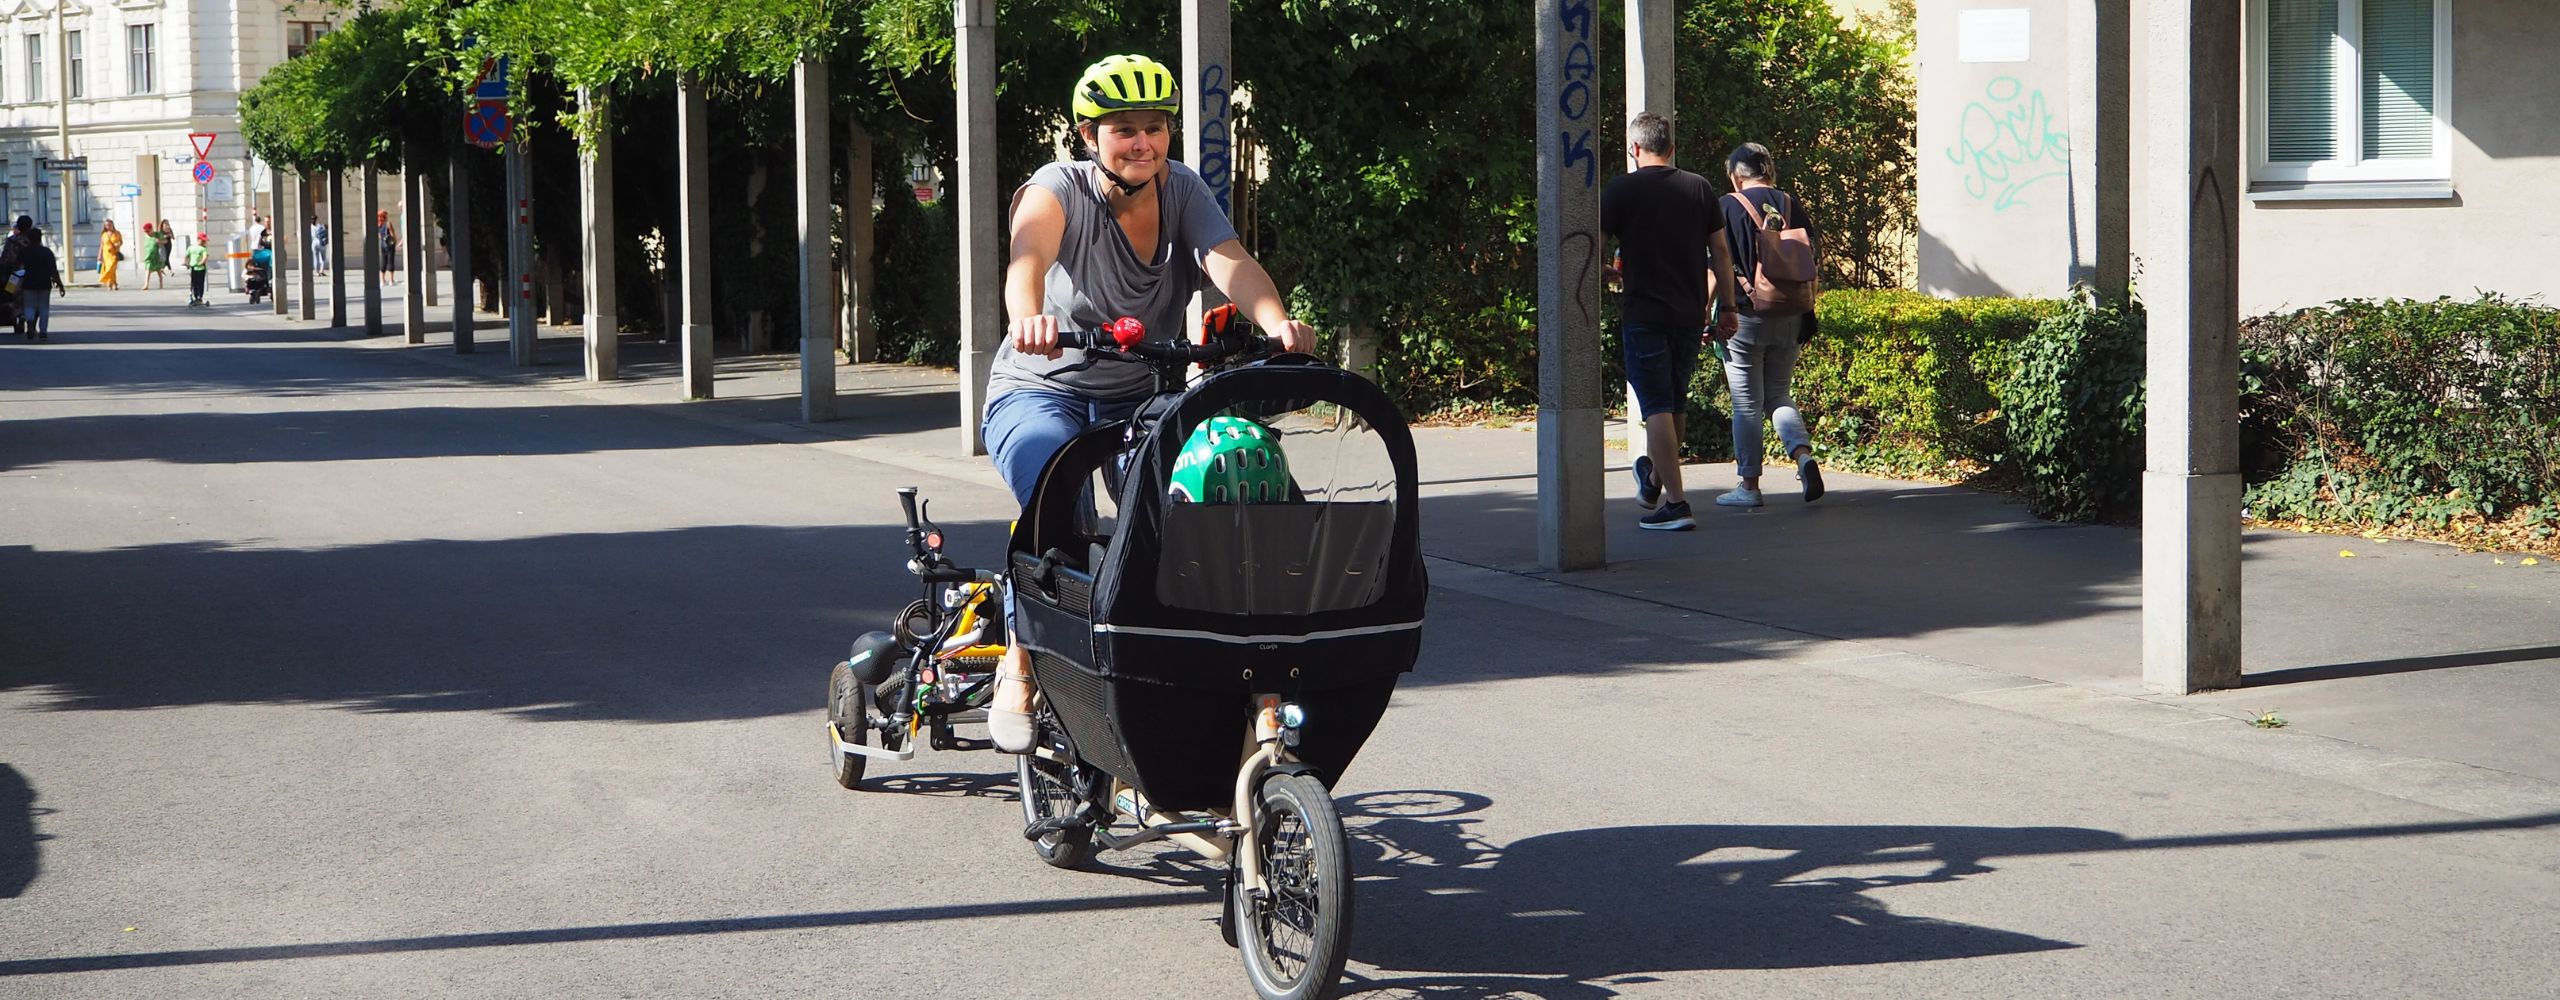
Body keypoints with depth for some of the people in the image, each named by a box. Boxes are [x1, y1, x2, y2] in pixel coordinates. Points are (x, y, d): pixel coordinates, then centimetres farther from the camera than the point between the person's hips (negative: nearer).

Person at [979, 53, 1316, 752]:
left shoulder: (1182, 190, -4)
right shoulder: (1061, 189, -16)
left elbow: (1230, 262, -21)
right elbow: (1028, 255, -37)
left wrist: (1277, 323, -43)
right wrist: (1029, 317, -61)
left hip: (1143, 399, 4)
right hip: (1041, 392, -4)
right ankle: (1020, 673, -13)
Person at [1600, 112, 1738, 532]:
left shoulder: (1621, 190, -5)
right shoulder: (1700, 188, 6)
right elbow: (1720, 254, 7)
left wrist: (1609, 273, 17)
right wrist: (1726, 309, 12)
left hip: (1643, 313, -5)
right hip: (1690, 314, 5)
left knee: (1657, 406, -4)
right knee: (1676, 400, 18)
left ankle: (1675, 502, -11)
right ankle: (1654, 481, 36)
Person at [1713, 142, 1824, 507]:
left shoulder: (1729, 206, -7)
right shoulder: (1791, 204, 6)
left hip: (1745, 316, -4)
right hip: (1788, 318, 4)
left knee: (1746, 404, 3)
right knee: (1779, 395, 16)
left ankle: (1749, 486, 7)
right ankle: (1803, 453, -9)